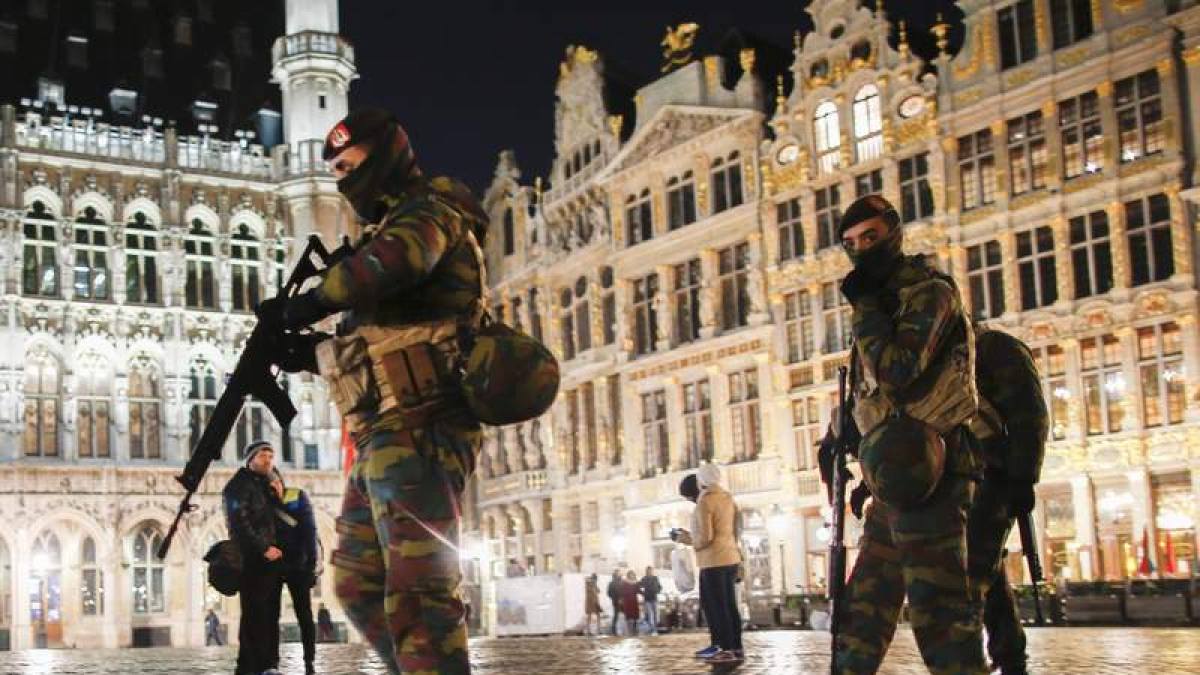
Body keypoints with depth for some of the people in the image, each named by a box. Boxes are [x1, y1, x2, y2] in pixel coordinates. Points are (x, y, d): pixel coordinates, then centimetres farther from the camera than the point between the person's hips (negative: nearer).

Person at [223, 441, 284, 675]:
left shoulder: (266, 485, 23)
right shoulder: (240, 485, -3)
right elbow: (239, 523, -14)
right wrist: (263, 548, -17)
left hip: (271, 559, 8)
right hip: (253, 560, -8)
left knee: (270, 614, 6)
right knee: (255, 615, -11)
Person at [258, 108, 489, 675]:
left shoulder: (429, 211, -2)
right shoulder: (389, 227, 28)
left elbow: (391, 263, -27)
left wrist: (307, 304, -15)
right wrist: (312, 352, 9)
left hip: (415, 429, -11)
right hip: (383, 436, 11)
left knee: (416, 591, -16)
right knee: (358, 583, 13)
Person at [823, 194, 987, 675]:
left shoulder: (929, 293, -7)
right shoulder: (884, 302, 20)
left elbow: (896, 373, -20)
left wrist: (865, 308, -12)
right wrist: (836, 441, 17)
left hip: (928, 474, -10)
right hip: (895, 479, 10)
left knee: (940, 615, -11)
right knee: (864, 610, 13)